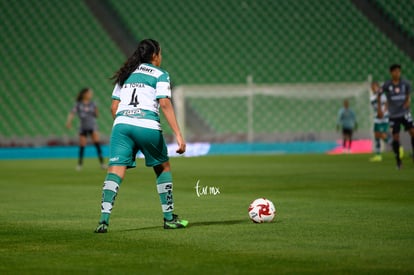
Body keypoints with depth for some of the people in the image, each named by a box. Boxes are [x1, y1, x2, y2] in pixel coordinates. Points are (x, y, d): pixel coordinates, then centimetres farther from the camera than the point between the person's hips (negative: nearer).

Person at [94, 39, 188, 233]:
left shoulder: (125, 74, 23)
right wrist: (178, 134, -8)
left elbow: (114, 107, 18)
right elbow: (165, 104, -5)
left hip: (121, 124, 3)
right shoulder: (160, 75, 9)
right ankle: (169, 219, 21)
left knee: (115, 170, -6)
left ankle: (104, 219, -24)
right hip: (147, 126, -3)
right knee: (163, 168, 18)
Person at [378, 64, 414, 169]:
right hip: (394, 115, -1)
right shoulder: (387, 85, -7)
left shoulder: (405, 83, -3)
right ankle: (398, 160, 10)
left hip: (405, 113, 1)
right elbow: (379, 95, 8)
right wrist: (379, 109, 5)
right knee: (395, 137, -2)